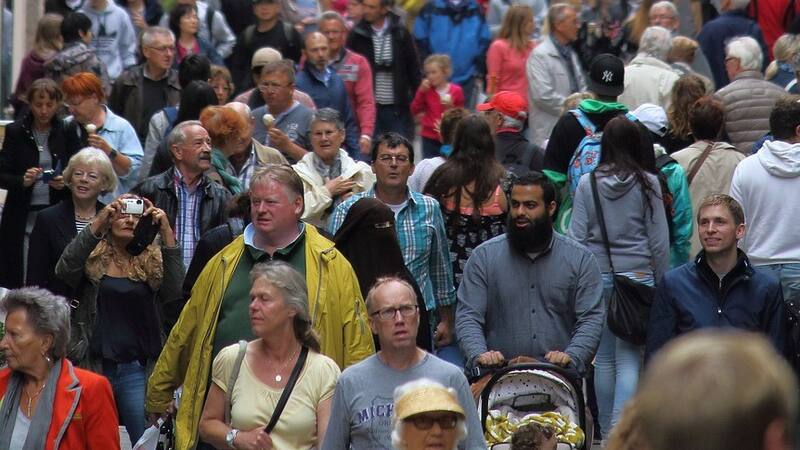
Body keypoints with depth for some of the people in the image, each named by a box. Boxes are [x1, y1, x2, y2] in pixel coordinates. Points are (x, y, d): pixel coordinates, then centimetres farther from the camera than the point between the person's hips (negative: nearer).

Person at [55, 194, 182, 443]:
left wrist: (167, 233, -18)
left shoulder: (152, 259, 7)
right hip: (94, 364, -1)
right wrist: (97, 224, -28)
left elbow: (174, 294, -10)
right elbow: (64, 271, -18)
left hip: (136, 368, 1)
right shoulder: (92, 257, 2)